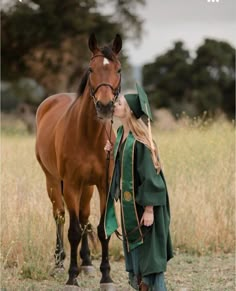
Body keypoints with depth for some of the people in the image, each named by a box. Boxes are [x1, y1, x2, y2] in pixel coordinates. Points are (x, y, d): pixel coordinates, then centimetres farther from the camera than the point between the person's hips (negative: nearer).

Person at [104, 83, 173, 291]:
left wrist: (149, 209, -23)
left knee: (149, 255, -4)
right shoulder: (121, 133, 5)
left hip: (142, 204, -9)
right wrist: (113, 152, 1)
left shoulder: (139, 140, -21)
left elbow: (149, 175, -22)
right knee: (133, 249, 16)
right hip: (128, 203, 9)